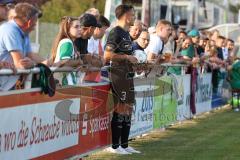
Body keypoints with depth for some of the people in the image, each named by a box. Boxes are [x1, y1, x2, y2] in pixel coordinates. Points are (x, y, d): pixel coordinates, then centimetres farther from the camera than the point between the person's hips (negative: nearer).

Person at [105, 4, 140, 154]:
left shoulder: (127, 34, 17)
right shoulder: (116, 32, -11)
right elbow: (108, 54, -20)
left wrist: (134, 61, 13)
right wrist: (127, 57, -17)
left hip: (128, 75, 10)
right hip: (119, 75, -10)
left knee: (128, 110, 10)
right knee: (120, 110, -7)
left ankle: (124, 145, 16)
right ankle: (115, 146, -1)